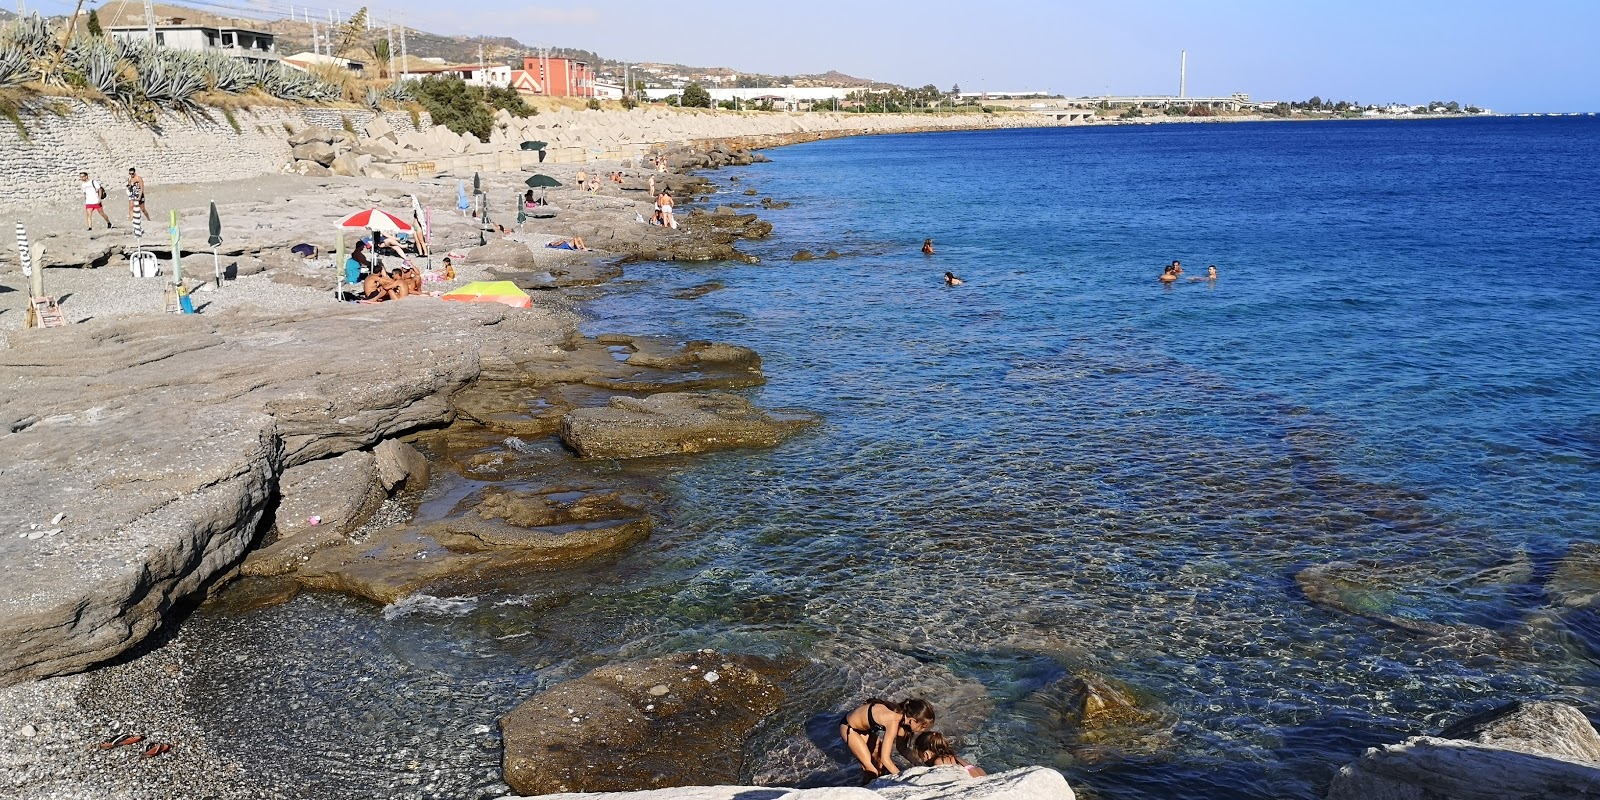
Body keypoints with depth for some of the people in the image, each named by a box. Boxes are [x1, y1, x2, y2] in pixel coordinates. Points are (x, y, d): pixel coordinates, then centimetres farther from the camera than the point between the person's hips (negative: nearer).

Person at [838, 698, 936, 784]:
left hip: (865, 725, 7)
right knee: (872, 770, -5)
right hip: (849, 727, -7)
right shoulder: (894, 721, -36)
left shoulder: (902, 714, -14)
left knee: (879, 764, 8)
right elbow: (885, 758, -33)